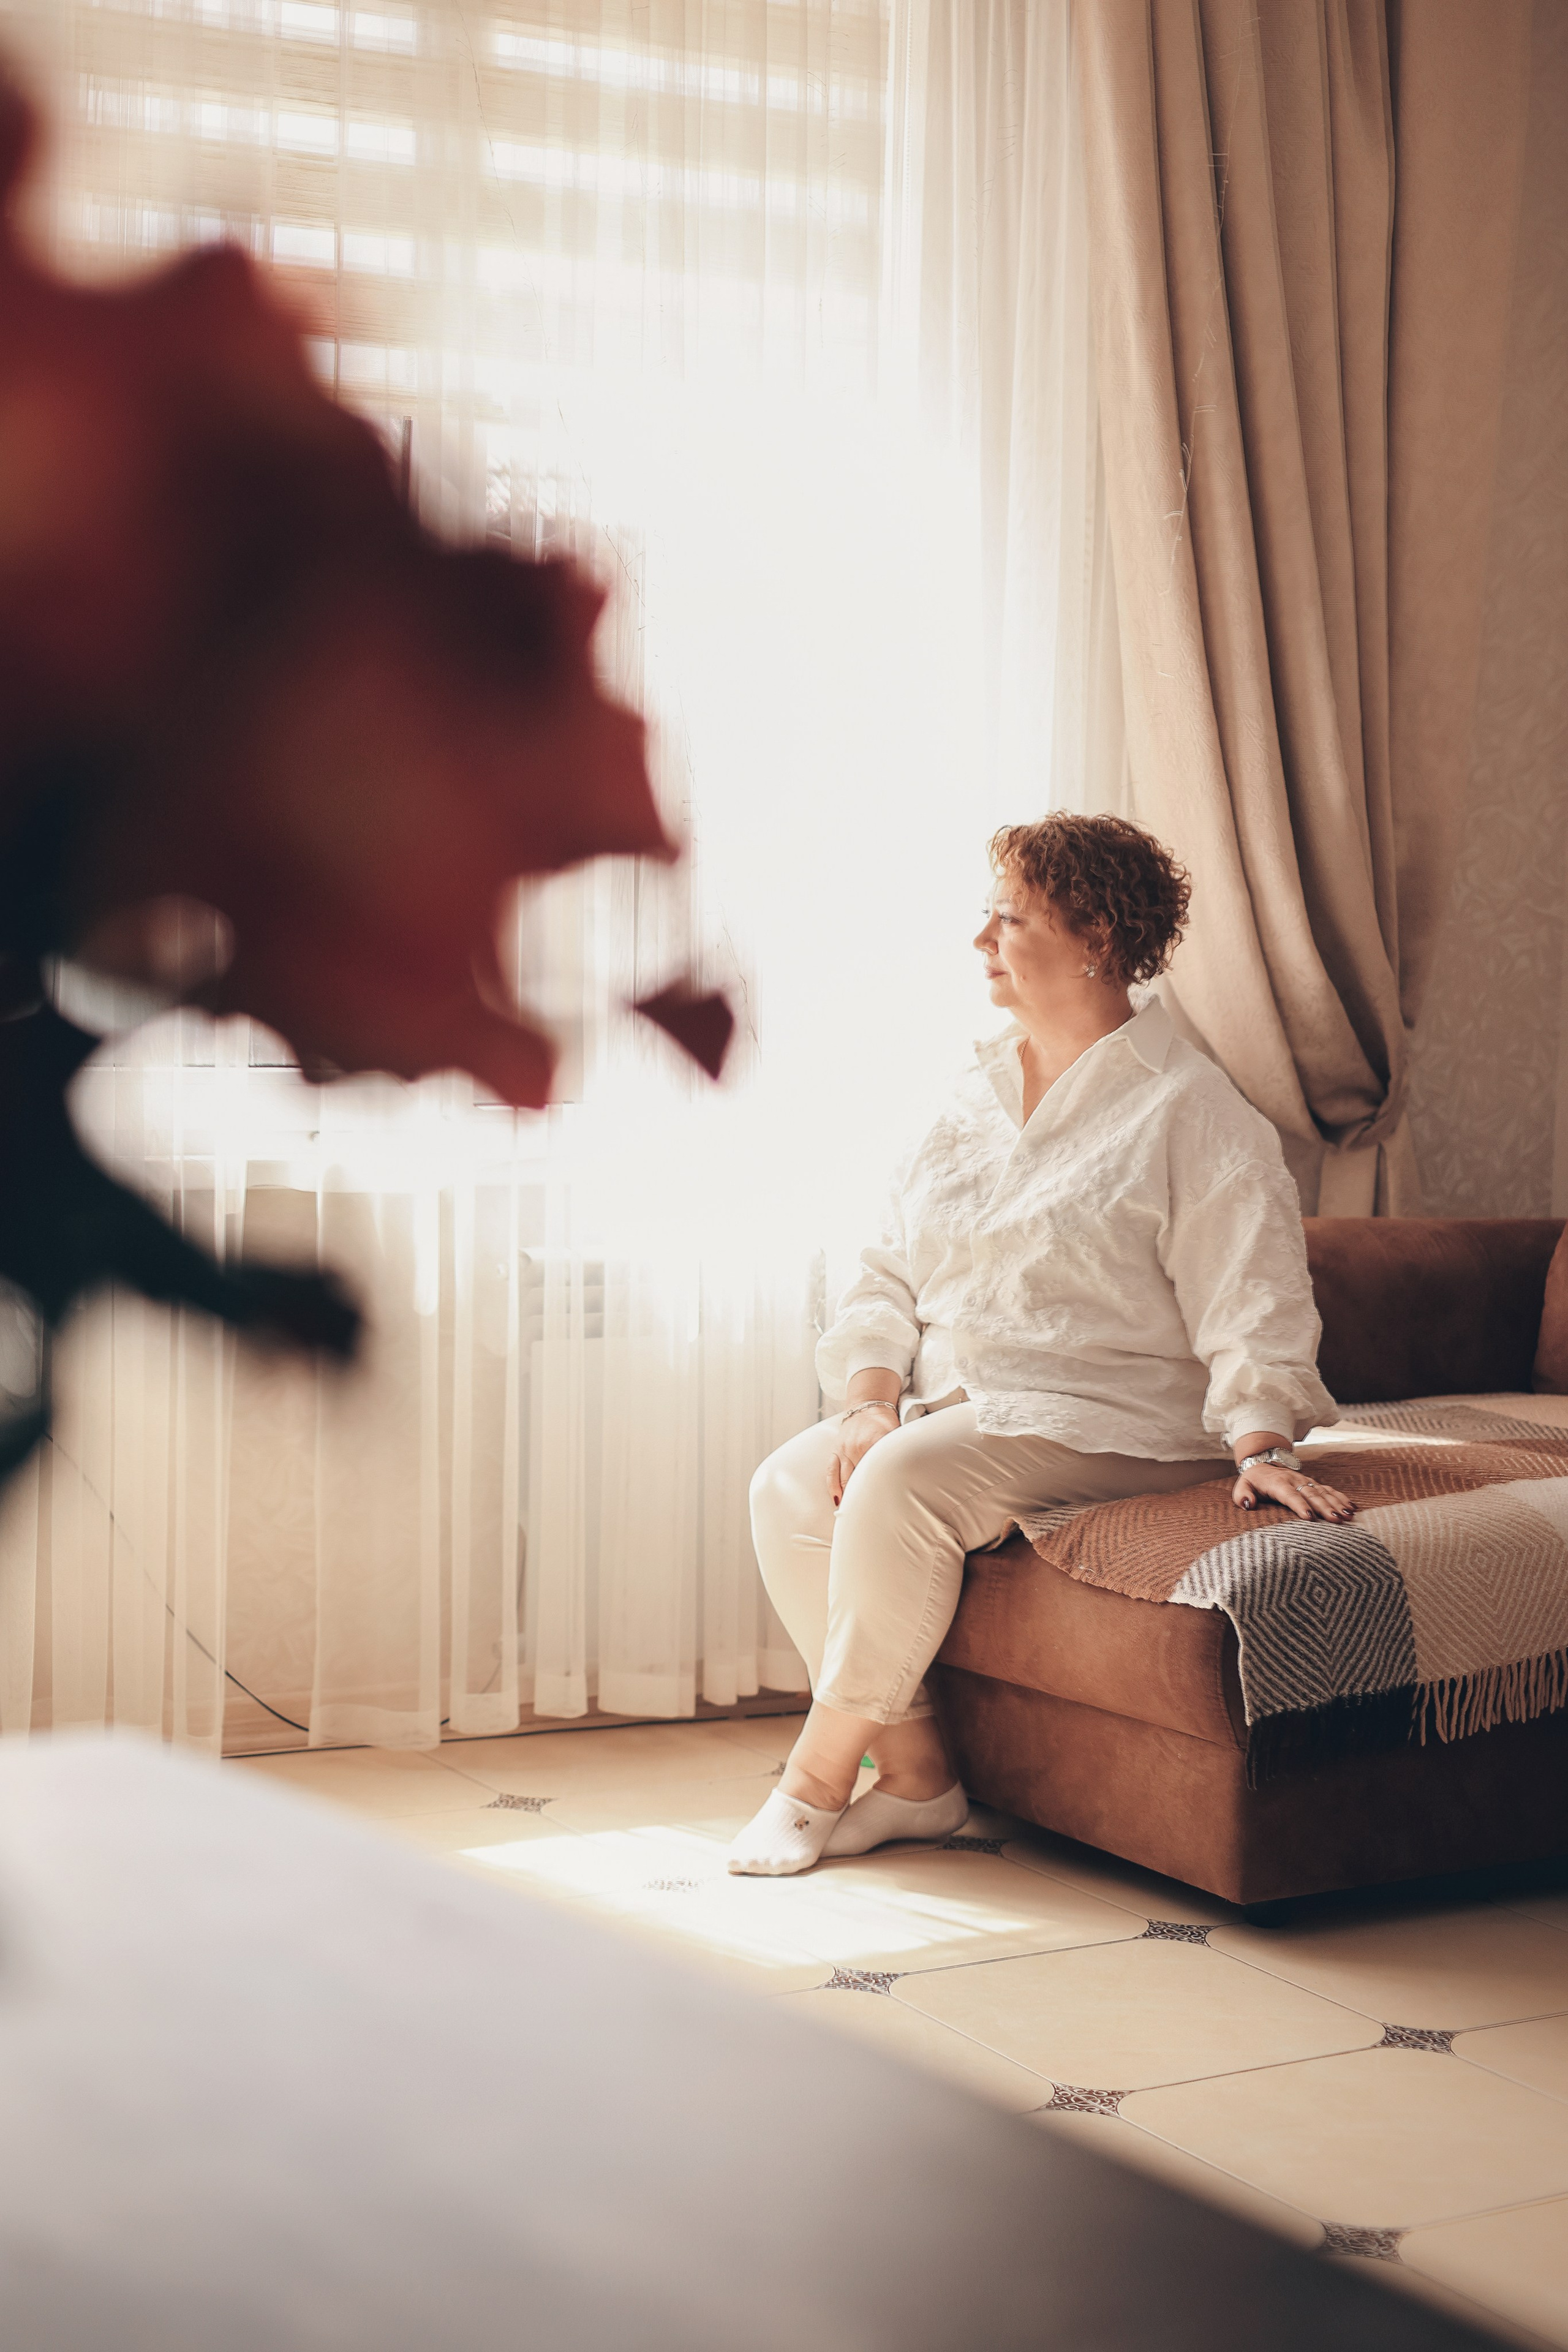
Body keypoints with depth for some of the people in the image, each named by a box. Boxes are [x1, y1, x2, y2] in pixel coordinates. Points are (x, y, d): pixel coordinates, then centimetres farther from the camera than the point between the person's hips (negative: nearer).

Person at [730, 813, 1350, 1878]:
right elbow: (893, 1274, 11)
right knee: (789, 1487, -18)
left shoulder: (1192, 1111, -6)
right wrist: (873, 1401, -6)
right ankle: (915, 1776, -10)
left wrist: (1262, 1448, -25)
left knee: (901, 1489, -31)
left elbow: (1252, 1302, -11)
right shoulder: (978, 1096, 14)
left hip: (1108, 1420, -7)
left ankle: (818, 1779, -15)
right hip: (951, 1400, 7)